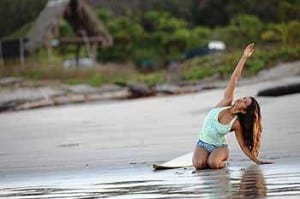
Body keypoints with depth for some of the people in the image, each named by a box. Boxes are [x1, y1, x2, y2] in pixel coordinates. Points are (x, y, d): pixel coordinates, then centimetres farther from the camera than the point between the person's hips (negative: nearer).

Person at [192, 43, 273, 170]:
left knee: (213, 164, -36)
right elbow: (234, 78, -17)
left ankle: (222, 161, -1)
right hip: (203, 144, 2)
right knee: (199, 164, -29)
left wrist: (257, 161, -15)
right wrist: (244, 57, -20)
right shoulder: (226, 102, -11)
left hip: (219, 147, -2)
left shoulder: (236, 124, -16)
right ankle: (207, 158, 5)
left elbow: (244, 145, -8)